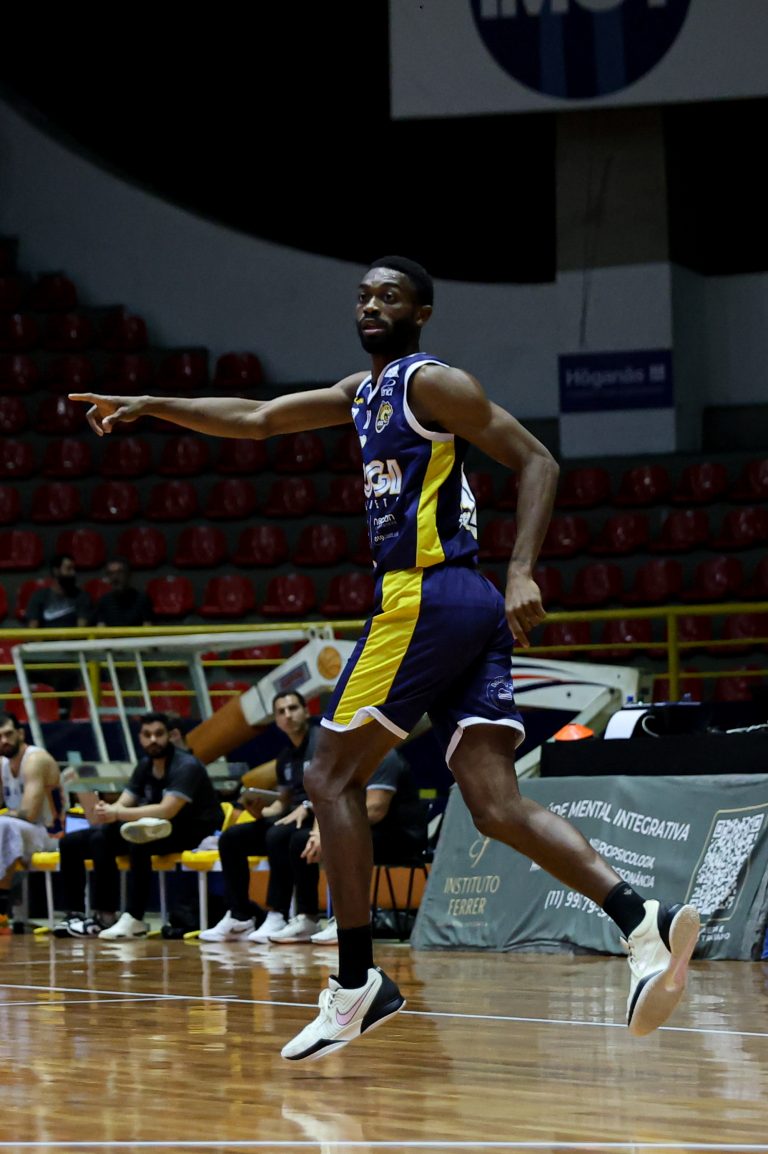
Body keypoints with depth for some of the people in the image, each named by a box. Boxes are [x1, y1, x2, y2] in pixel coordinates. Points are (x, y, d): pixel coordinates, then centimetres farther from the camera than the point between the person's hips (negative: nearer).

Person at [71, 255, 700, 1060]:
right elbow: (256, 419, 30)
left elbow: (536, 462, -7)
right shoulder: (365, 390, 24)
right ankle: (645, 924, -21)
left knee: (331, 778, 0)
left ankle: (356, 985, 1)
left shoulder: (432, 382, -3)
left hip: (425, 597, -9)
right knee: (498, 807, -3)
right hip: (467, 609, 9)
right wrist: (150, 406, 24)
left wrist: (523, 571, -18)